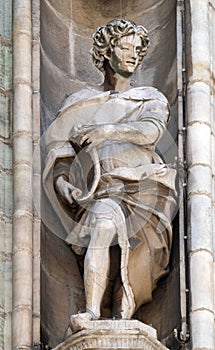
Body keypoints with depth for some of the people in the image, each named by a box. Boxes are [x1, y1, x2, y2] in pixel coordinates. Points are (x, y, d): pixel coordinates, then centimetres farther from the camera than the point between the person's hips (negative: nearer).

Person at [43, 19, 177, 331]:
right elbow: (59, 156, 16)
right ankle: (93, 313, -50)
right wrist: (61, 182, -7)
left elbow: (151, 131, -2)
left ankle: (119, 332, -41)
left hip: (141, 189, 0)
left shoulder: (152, 100, 22)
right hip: (97, 197, 0)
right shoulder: (79, 104, 25)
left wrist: (107, 130, -19)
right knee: (104, 219, -34)